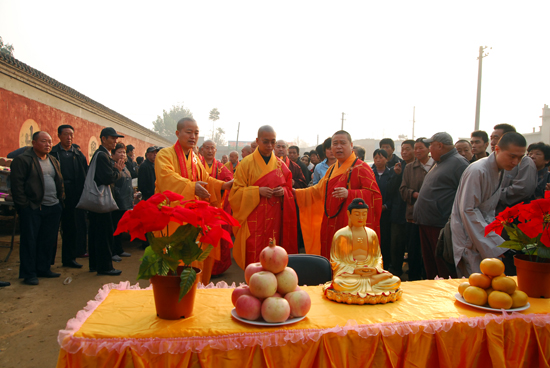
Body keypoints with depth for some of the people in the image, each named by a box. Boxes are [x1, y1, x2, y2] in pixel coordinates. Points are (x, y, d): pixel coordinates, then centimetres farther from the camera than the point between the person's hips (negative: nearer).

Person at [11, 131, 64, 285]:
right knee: (29, 241, 1)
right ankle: (29, 274, 8)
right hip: (32, 208, -6)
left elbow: (60, 182, 20)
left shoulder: (54, 161, 16)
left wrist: (60, 201, 11)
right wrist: (24, 205, -13)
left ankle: (43, 269, 22)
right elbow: (17, 184, -10)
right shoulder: (22, 159, -5)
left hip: (53, 208, 6)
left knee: (48, 241, 10)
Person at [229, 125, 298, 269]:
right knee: (254, 256, -5)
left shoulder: (280, 164, 11)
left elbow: (289, 188, 17)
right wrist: (258, 191, -16)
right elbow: (236, 191, -2)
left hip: (275, 219, 3)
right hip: (254, 218, -3)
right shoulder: (247, 163, 0)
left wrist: (283, 191, -6)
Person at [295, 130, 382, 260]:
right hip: (331, 225, 7)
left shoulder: (361, 168, -7)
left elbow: (374, 194, -14)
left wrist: (349, 194, -27)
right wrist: (295, 193, 20)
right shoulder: (332, 169, 16)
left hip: (351, 225, -7)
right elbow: (319, 189, 25)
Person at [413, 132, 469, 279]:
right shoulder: (439, 164, 19)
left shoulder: (459, 163, -10)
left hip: (442, 227, -10)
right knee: (429, 266, 17)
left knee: (445, 270, -2)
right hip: (426, 223, 10)